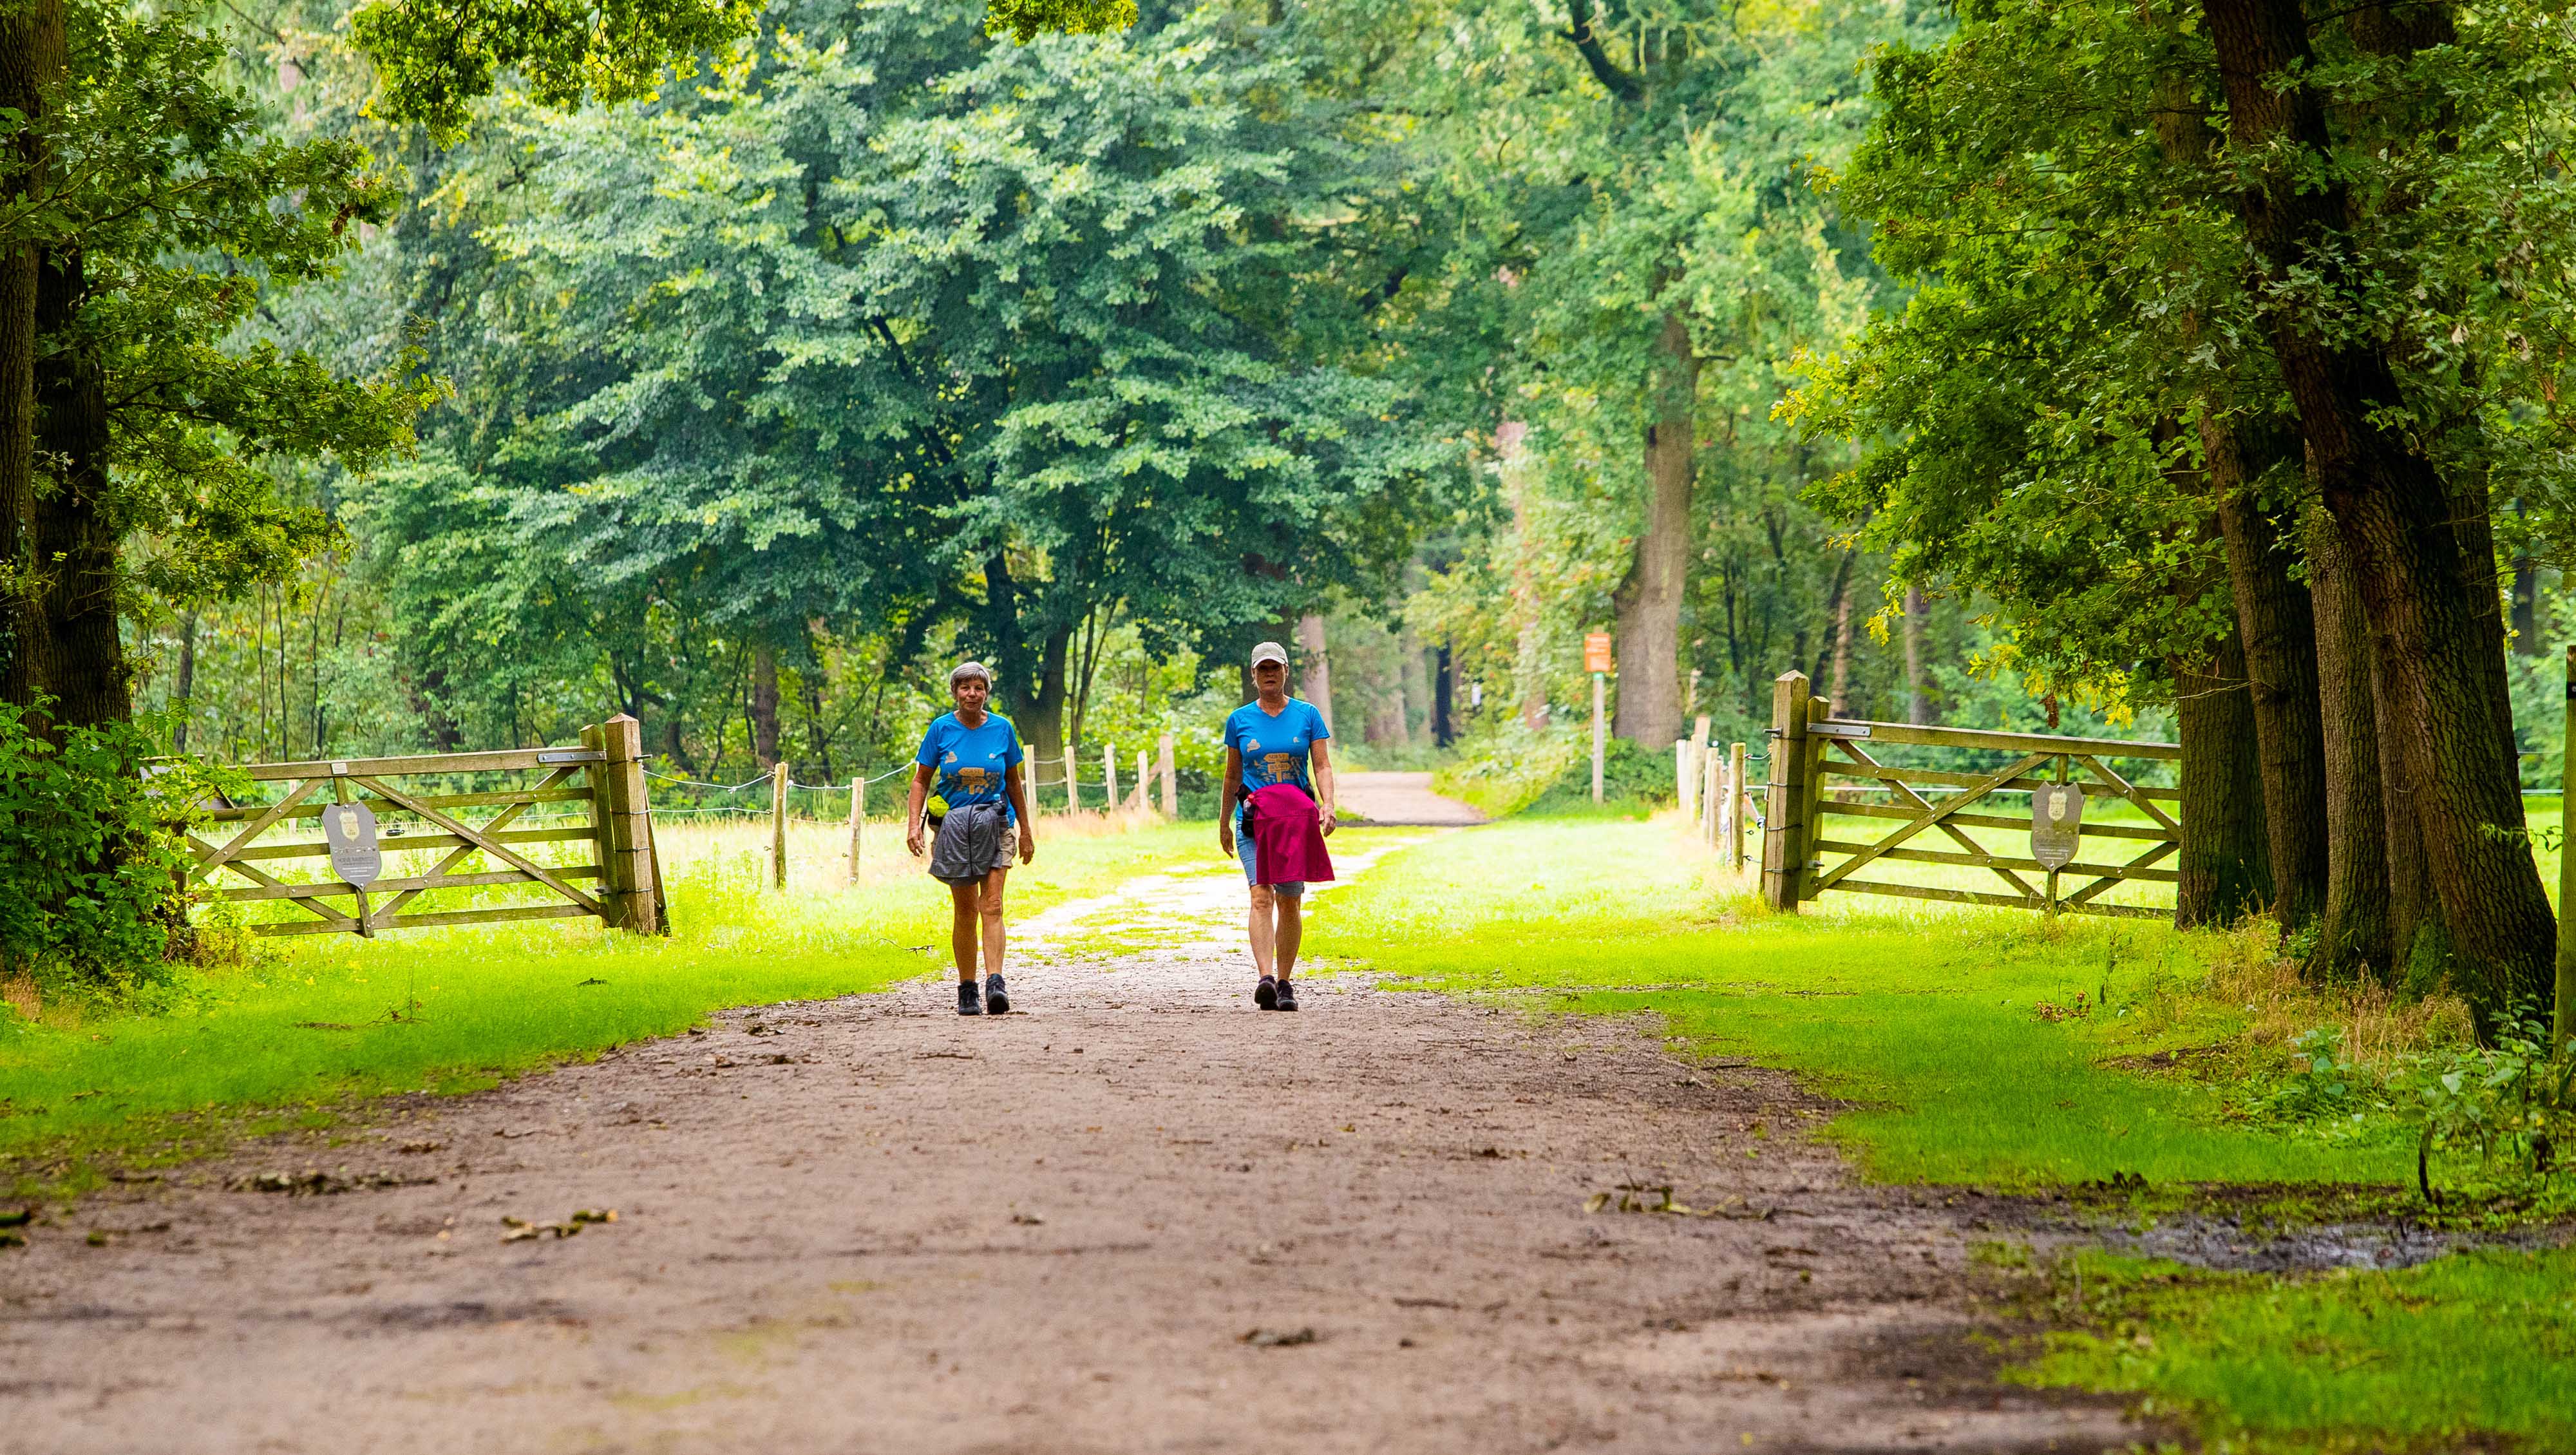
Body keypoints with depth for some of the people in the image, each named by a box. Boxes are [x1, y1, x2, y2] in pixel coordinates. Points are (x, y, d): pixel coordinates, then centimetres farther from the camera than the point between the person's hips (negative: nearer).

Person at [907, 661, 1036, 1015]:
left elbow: (1014, 782, 12)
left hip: (994, 826, 0)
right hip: (953, 825, 0)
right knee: (965, 911, 6)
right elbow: (921, 780, 4)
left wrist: (1026, 831, 14)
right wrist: (913, 824, -9)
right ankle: (967, 990, 15)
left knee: (992, 907, -14)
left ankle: (995, 983, -23)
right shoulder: (941, 728, -1)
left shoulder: (1002, 728, 2)